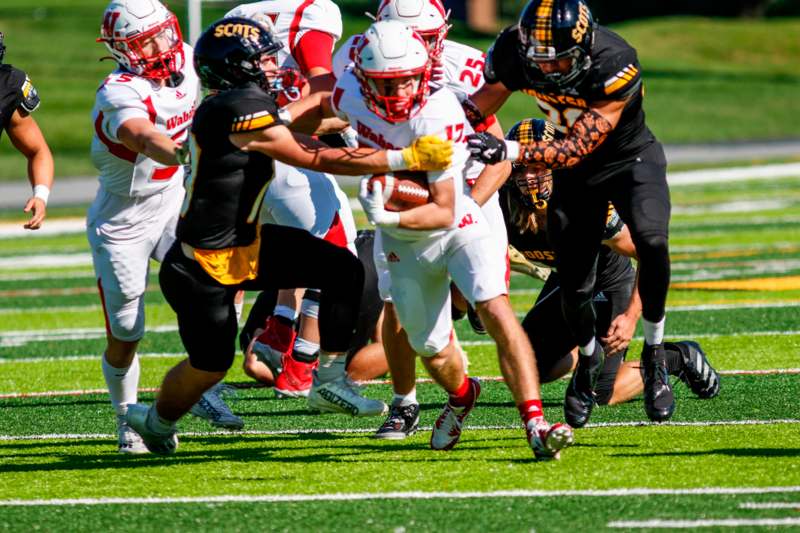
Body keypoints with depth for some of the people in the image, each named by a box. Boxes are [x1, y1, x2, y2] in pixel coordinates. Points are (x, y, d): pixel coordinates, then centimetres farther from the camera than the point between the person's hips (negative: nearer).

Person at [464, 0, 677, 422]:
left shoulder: (614, 66, -35)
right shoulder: (513, 51, -22)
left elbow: (576, 149, -37)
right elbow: (475, 108, -7)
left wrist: (508, 151, -49)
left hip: (631, 160, -4)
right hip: (575, 176, 4)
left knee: (651, 241, -32)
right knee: (574, 287, 1)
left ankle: (655, 356, -12)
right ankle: (589, 359, 35)